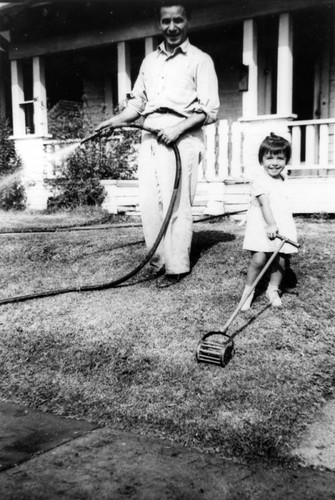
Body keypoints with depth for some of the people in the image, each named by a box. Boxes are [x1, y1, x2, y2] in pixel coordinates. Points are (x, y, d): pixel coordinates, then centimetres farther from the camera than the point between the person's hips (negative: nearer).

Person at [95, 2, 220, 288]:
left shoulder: (200, 60, 6)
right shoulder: (149, 61, 22)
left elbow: (210, 109, -2)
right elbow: (137, 102, 23)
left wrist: (179, 128, -15)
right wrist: (117, 120, 4)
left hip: (181, 136, -5)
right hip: (150, 136, 5)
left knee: (176, 203, -8)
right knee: (149, 202, 0)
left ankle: (177, 266, 0)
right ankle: (158, 260, 10)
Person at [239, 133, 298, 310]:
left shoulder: (281, 180, 14)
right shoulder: (261, 179, -12)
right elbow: (264, 203, -23)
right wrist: (271, 224, -33)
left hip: (282, 226, 7)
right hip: (262, 226, -7)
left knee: (282, 260, 4)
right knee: (259, 259, -15)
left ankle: (273, 289, 24)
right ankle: (248, 290, 4)